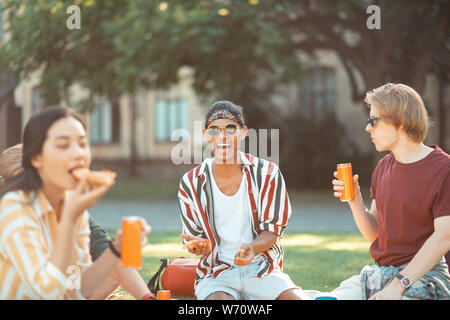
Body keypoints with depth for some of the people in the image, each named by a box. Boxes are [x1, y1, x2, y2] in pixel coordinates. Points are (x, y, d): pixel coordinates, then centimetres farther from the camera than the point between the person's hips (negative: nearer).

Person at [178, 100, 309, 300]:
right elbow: (194, 236, 5)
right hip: (216, 274, -1)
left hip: (262, 270, 1)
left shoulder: (267, 173, -2)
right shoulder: (192, 183, 0)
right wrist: (199, 246, -20)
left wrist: (252, 248, -24)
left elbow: (272, 230, -2)